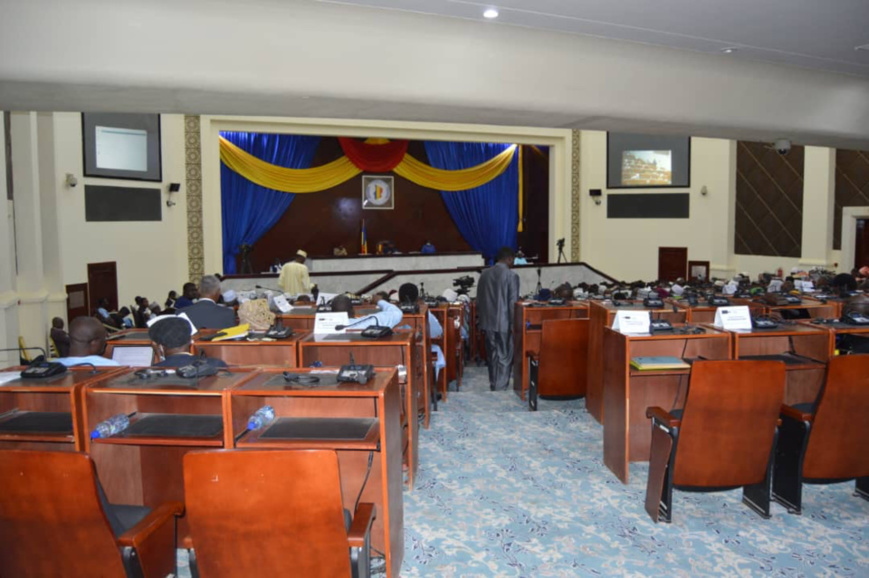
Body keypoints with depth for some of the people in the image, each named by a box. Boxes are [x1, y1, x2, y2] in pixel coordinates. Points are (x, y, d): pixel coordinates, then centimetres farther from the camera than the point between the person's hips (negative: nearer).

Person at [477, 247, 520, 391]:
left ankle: (493, 385, 24)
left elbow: (479, 300, 9)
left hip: (488, 322, 5)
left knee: (492, 355, 16)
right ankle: (500, 389, 6)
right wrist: (514, 324, -8)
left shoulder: (485, 274, 4)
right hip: (504, 323, -5)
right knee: (504, 357, 4)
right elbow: (513, 302, -14)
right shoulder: (511, 276, -12)